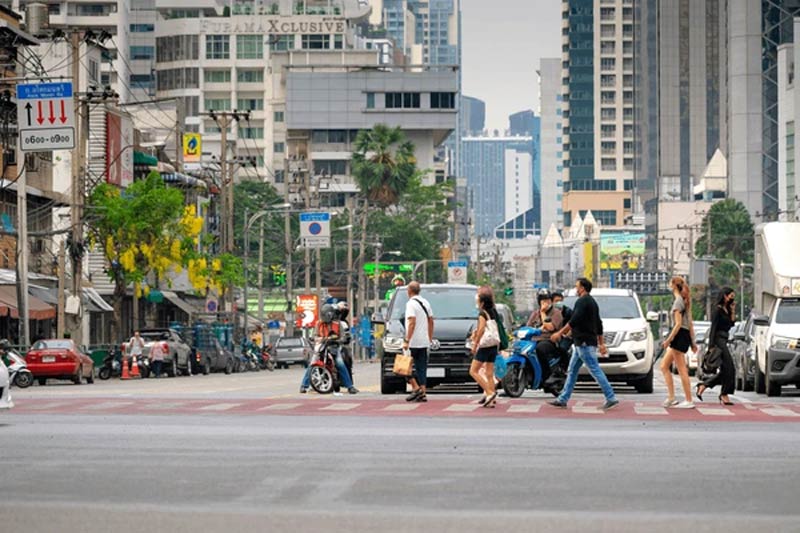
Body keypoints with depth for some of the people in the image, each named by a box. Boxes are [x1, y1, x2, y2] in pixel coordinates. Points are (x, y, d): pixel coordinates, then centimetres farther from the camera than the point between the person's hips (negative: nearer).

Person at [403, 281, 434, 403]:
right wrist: (430, 338, 22)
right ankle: (423, 392, 4)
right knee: (422, 367, 8)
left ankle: (416, 388, -10)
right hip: (424, 342, 7)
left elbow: (412, 323, -20)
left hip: (413, 342, -7)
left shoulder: (411, 303, -12)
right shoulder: (425, 303, 13)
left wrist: (406, 340, -20)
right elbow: (431, 321, 17)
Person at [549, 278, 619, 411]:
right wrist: (601, 344, 24)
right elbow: (599, 325, 22)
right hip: (583, 343, 10)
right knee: (572, 371, 12)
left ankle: (611, 398, -11)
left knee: (595, 370, -10)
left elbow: (574, 321, -23)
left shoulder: (582, 301, -13)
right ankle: (562, 399, 14)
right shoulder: (592, 302, 19)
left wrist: (560, 333, -19)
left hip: (584, 343, -10)